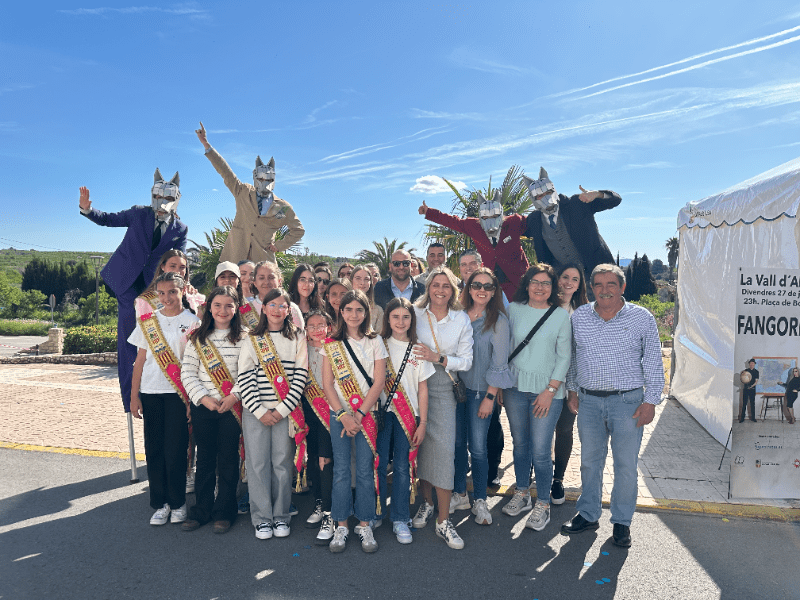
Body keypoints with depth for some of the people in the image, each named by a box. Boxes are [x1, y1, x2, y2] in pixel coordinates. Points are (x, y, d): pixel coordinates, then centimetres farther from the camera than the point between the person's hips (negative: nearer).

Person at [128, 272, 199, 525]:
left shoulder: (192, 322, -1)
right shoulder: (147, 321, 9)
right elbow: (140, 361, 11)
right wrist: (134, 396, 7)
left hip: (178, 393, -3)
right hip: (150, 393, 3)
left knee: (175, 450, -2)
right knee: (153, 448, 6)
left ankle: (178, 502, 15)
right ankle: (160, 503, 20)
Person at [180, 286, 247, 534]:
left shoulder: (244, 338, -1)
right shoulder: (197, 337, 5)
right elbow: (187, 373, 1)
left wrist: (234, 396, -17)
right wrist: (203, 398, -10)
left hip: (232, 407, -2)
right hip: (202, 405, 2)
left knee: (228, 459, 5)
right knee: (204, 458, 11)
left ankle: (224, 512, 19)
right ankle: (201, 510, 25)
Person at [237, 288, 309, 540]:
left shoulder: (297, 338, 5)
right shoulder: (252, 340, 6)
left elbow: (301, 375, -1)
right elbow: (244, 378, 0)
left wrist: (283, 408, -9)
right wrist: (260, 411, -8)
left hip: (286, 411, 0)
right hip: (255, 412, 1)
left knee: (282, 462, 3)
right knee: (257, 463, 2)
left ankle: (281, 516, 19)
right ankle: (262, 518, 16)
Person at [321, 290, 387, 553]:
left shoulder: (375, 341, 3)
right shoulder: (332, 344, 4)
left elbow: (378, 382, -3)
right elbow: (327, 384, 0)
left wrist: (359, 414, -10)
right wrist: (343, 415, -10)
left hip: (367, 415, 0)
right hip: (338, 414, 0)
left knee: (365, 470, 3)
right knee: (341, 470, 3)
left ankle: (364, 524, 17)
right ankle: (341, 525, 16)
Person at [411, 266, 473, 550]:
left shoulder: (462, 319, 2)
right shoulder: (414, 313, 1)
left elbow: (466, 361, 0)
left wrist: (438, 358, -15)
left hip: (443, 389, -1)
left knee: (443, 448, -7)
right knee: (420, 444, 7)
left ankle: (443, 520, 4)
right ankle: (426, 502, 29)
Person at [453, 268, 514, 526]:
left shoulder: (498, 321, -6)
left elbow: (499, 363, -7)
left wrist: (490, 397, -9)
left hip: (481, 390, -3)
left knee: (478, 447, 0)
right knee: (457, 442, 10)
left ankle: (480, 501, 17)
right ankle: (459, 494, 26)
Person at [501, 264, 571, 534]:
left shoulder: (561, 315, -2)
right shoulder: (513, 309, 4)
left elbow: (564, 357, -1)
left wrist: (550, 391, -7)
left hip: (546, 389, -3)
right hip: (515, 387, 3)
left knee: (540, 450, -3)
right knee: (520, 444, 13)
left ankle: (543, 504, 15)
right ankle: (522, 494, 31)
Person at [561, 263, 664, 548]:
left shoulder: (642, 318, -2)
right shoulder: (579, 316, 4)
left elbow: (653, 363, 0)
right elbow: (572, 356, 13)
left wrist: (650, 401, -4)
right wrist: (572, 390, 11)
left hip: (627, 400, -2)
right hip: (588, 400, 3)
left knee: (626, 464, 4)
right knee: (589, 460, 12)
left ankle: (622, 522, 22)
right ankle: (588, 515, 28)